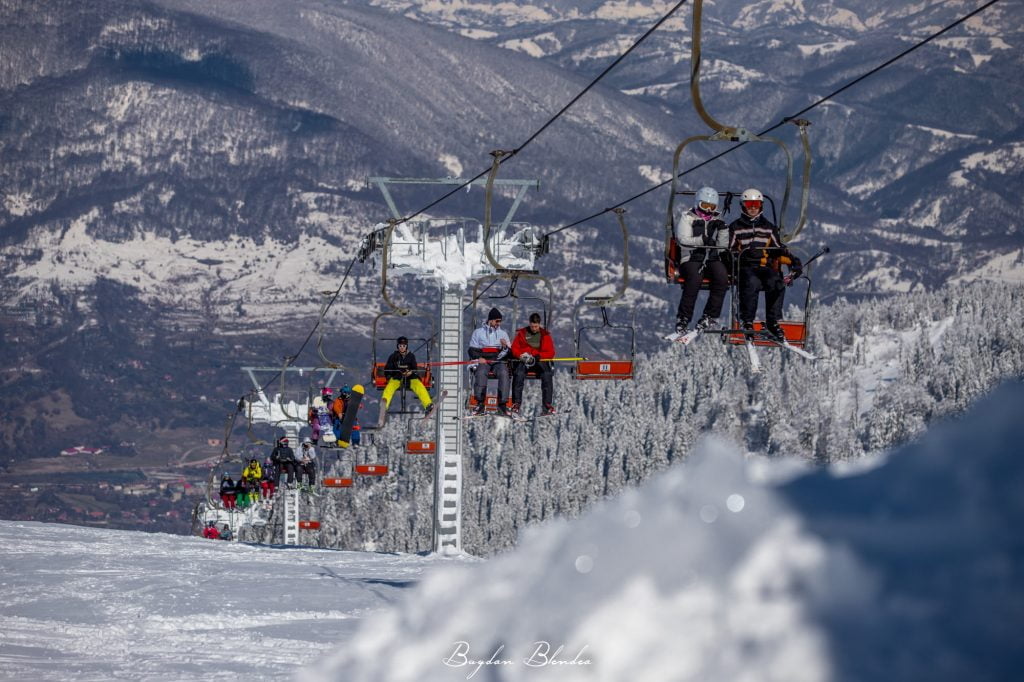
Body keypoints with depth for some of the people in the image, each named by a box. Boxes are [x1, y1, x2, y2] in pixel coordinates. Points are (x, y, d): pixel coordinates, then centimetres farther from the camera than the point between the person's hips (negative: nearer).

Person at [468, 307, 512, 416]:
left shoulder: (503, 333, 21)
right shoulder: (478, 332, 16)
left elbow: (509, 353, 15)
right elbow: (472, 350, 10)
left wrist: (506, 346, -8)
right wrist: (479, 358, -10)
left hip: (498, 361, 1)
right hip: (483, 361, -1)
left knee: (503, 373, -32)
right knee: (481, 372, -35)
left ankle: (502, 404, -35)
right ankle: (480, 403, -36)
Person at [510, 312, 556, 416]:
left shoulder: (545, 335, 10)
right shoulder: (522, 333, 11)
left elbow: (551, 353, 3)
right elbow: (514, 349, 10)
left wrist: (537, 356, -14)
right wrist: (521, 355, -12)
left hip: (539, 360, 0)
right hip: (524, 360, 0)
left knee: (547, 374, -31)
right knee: (519, 374, -33)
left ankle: (547, 405, -29)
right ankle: (516, 404, -34)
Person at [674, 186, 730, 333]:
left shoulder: (716, 221, 22)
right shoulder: (686, 218, 10)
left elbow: (723, 246, 13)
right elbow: (683, 240, -8)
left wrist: (722, 230, -4)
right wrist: (702, 241, -23)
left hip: (712, 260, 4)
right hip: (691, 259, -3)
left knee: (722, 276, -29)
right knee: (695, 277, -35)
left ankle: (710, 316, -26)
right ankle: (683, 319, -30)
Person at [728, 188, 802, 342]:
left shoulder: (769, 228, 24)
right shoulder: (735, 227, 17)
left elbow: (779, 249, 24)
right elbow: (728, 250, 13)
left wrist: (793, 261, 8)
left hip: (765, 268, 2)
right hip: (744, 268, -2)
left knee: (777, 283, -32)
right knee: (751, 282, -39)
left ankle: (772, 324, -30)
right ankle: (747, 322, -34)